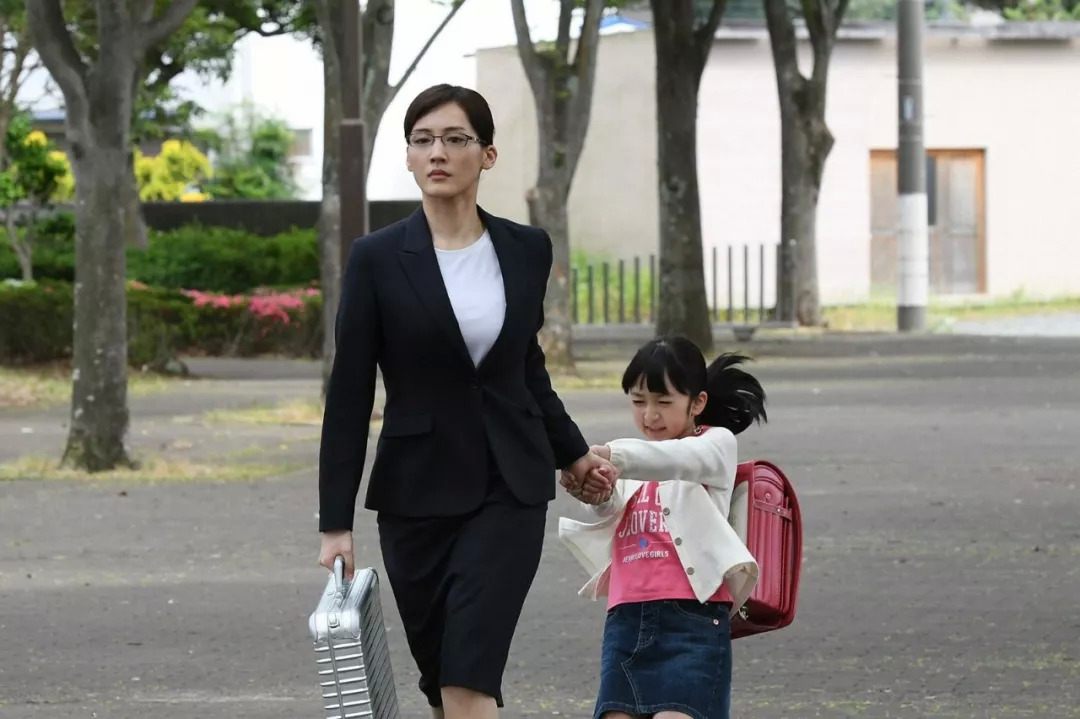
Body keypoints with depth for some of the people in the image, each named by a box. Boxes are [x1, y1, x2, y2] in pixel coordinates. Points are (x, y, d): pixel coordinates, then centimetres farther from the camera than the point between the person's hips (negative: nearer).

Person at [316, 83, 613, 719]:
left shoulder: (528, 250, 3)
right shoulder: (378, 259, -5)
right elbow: (349, 394, -5)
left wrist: (571, 452, 27)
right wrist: (336, 522, -7)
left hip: (509, 489, 0)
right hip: (418, 493, 0)